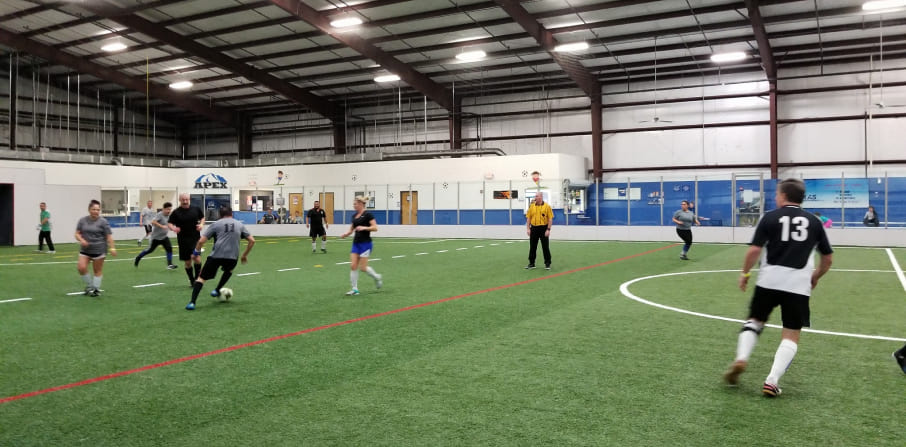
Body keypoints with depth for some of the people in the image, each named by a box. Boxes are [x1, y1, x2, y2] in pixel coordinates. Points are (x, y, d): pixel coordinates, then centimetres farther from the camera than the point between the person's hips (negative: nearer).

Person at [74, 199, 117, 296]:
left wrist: (112, 248, -14)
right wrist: (81, 240, -15)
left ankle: (96, 288, 18)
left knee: (98, 270, 4)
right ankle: (89, 286, 15)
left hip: (99, 250, -3)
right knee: (81, 268, -7)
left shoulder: (103, 222, -6)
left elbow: (109, 236, -7)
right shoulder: (82, 220, 4)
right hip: (85, 249, 3)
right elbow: (77, 234, 6)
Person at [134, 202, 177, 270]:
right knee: (150, 249, 7)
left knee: (169, 248, -10)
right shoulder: (160, 215, -18)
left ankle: (169, 264, -10)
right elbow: (153, 222, -32)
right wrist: (162, 226, -38)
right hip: (156, 237, -6)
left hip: (164, 237, 6)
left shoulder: (168, 216, 5)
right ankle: (138, 257, 32)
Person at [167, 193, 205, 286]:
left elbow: (202, 217, 17)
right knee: (187, 262, 7)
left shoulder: (196, 209, 2)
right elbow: (169, 223, -3)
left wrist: (201, 224, -3)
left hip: (195, 238, 0)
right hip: (183, 240, 0)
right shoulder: (176, 212, -3)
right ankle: (192, 281, 25)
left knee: (196, 257, -20)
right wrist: (173, 228, -25)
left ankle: (197, 278, -3)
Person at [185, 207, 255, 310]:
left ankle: (192, 302, -9)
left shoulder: (216, 224, 12)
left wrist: (196, 252, 20)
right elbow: (252, 240, 17)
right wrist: (245, 255, 28)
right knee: (228, 270, 36)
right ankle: (216, 290, 33)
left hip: (216, 255, -2)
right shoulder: (239, 225, 19)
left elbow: (201, 241, 5)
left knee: (201, 278, 5)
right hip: (232, 257, 2)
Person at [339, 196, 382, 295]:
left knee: (363, 267, -5)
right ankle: (355, 289, 3)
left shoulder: (367, 215, -10)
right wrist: (345, 234, 1)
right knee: (353, 266, -2)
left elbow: (375, 227, -15)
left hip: (365, 243, -7)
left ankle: (377, 277, 22)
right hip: (356, 243, 7)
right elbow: (351, 229, 20)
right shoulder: (354, 216, 11)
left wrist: (364, 227, -27)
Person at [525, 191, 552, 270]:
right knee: (532, 247, 7)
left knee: (545, 247, 2)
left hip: (543, 229, -3)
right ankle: (531, 263, 16)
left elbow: (550, 219, -5)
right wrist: (528, 229, -1)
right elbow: (528, 218, 7)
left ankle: (547, 263, 12)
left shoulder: (547, 206, -5)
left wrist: (548, 229, -12)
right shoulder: (531, 206, 5)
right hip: (534, 228, 3)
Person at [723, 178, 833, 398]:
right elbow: (828, 258, 13)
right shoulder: (814, 222, 9)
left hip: (769, 280, -1)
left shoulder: (770, 217, 1)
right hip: (798, 285, 1)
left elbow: (754, 250, -6)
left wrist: (745, 273, 7)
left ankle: (741, 359, -1)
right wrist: (815, 277, 29)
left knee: (755, 320, 20)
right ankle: (772, 381, -4)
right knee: (791, 334, 8)